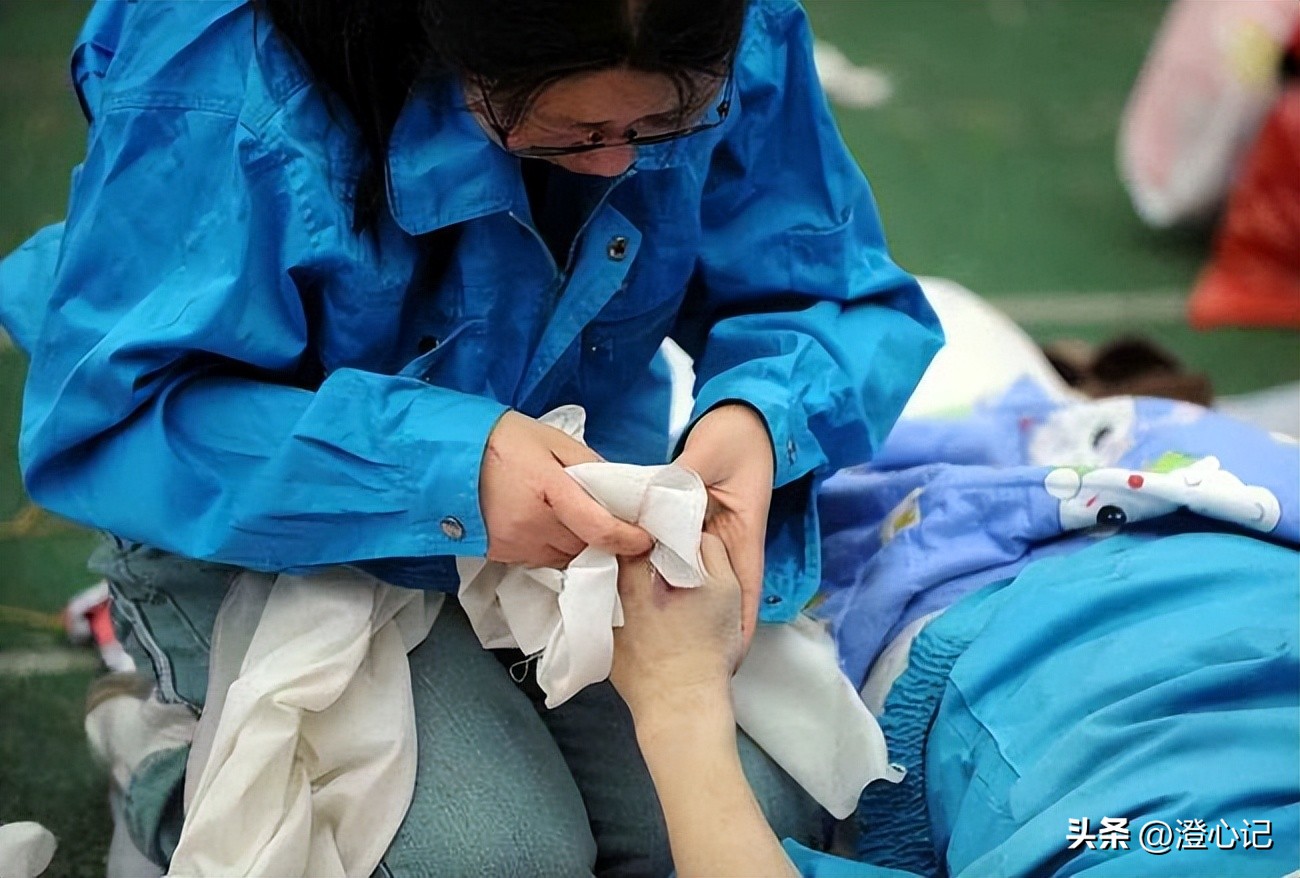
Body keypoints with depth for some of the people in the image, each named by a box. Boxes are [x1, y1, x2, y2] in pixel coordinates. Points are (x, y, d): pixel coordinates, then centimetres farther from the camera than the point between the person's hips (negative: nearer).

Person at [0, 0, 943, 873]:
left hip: (574, 504, 4)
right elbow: (101, 421, -27)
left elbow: (845, 303, -7)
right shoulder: (234, 77, -30)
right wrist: (439, 465, -40)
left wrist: (764, 411, -32)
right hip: (277, 538, -4)